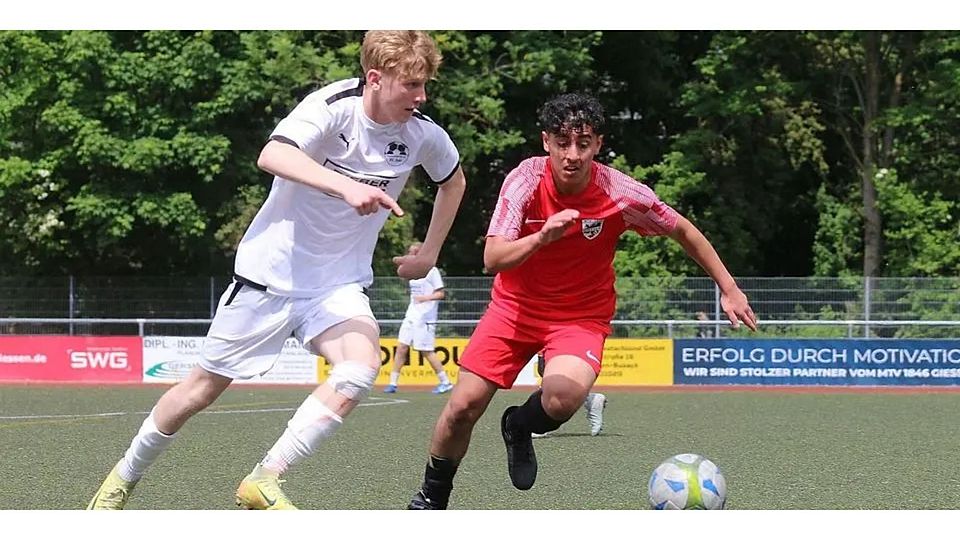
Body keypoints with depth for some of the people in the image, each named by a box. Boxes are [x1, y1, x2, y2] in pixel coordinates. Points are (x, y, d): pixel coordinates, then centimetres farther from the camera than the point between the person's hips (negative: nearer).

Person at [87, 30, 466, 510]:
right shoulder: (334, 107, -21)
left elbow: (454, 182, 18)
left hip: (338, 285, 3)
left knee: (362, 363, -27)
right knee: (204, 386, 7)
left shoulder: (423, 136, -6)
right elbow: (271, 155, -41)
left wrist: (428, 255, 14)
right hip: (272, 270, -3)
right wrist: (345, 186, -53)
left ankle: (264, 482, -20)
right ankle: (125, 477, 32)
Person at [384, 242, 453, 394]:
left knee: (427, 351, -6)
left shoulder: (431, 271, -8)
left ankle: (445, 382, 5)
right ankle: (393, 383, 2)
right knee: (401, 347, 0)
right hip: (411, 316, 7)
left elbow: (441, 294, -12)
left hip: (425, 318, -7)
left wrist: (426, 298, -24)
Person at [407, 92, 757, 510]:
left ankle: (520, 427, 7)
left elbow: (683, 231, -2)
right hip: (517, 304, 1)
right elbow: (493, 258, -26)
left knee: (563, 399, -31)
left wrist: (729, 288, 3)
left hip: (581, 315, -1)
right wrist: (543, 237, -44)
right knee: (463, 406, -9)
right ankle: (432, 498, 19)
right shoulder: (526, 180, -19)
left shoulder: (622, 194, -19)